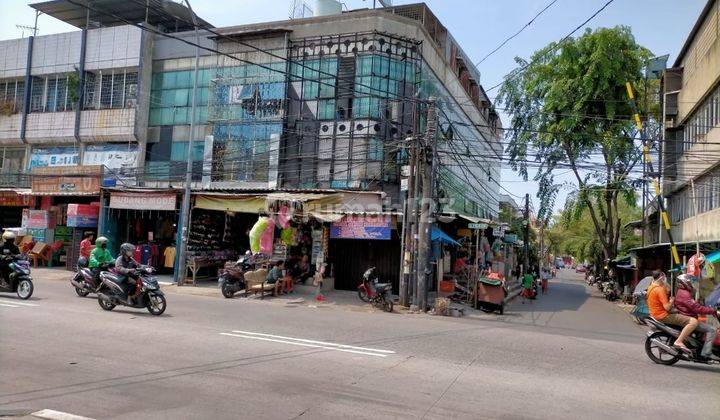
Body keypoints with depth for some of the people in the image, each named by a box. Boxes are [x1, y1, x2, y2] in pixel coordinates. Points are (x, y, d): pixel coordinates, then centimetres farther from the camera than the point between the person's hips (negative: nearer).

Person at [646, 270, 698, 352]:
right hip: (663, 316, -10)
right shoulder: (660, 289, -17)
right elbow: (667, 307, -22)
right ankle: (679, 341, -21)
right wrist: (672, 301, -3)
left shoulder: (650, 287, 12)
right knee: (694, 322, -19)